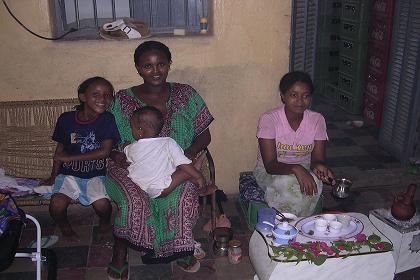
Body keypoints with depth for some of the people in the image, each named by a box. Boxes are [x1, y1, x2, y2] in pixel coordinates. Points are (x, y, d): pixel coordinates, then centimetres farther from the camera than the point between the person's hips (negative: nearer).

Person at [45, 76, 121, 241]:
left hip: (96, 174, -1)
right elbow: (60, 148, 10)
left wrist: (69, 158, -15)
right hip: (68, 173, 1)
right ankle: (64, 225, 13)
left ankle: (105, 221, 12)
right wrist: (53, 176, 9)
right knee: (57, 205, -23)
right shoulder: (66, 119, -3)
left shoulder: (107, 120, -9)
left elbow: (105, 151, -15)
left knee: (102, 204, -26)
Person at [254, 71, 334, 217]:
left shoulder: (317, 120, -7)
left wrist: (318, 166, -31)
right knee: (287, 183, -35)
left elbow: (317, 159, -6)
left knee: (315, 182, -30)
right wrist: (295, 168, -41)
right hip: (270, 172, -3)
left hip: (303, 171, 3)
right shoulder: (269, 119, -18)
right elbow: (270, 165, -21)